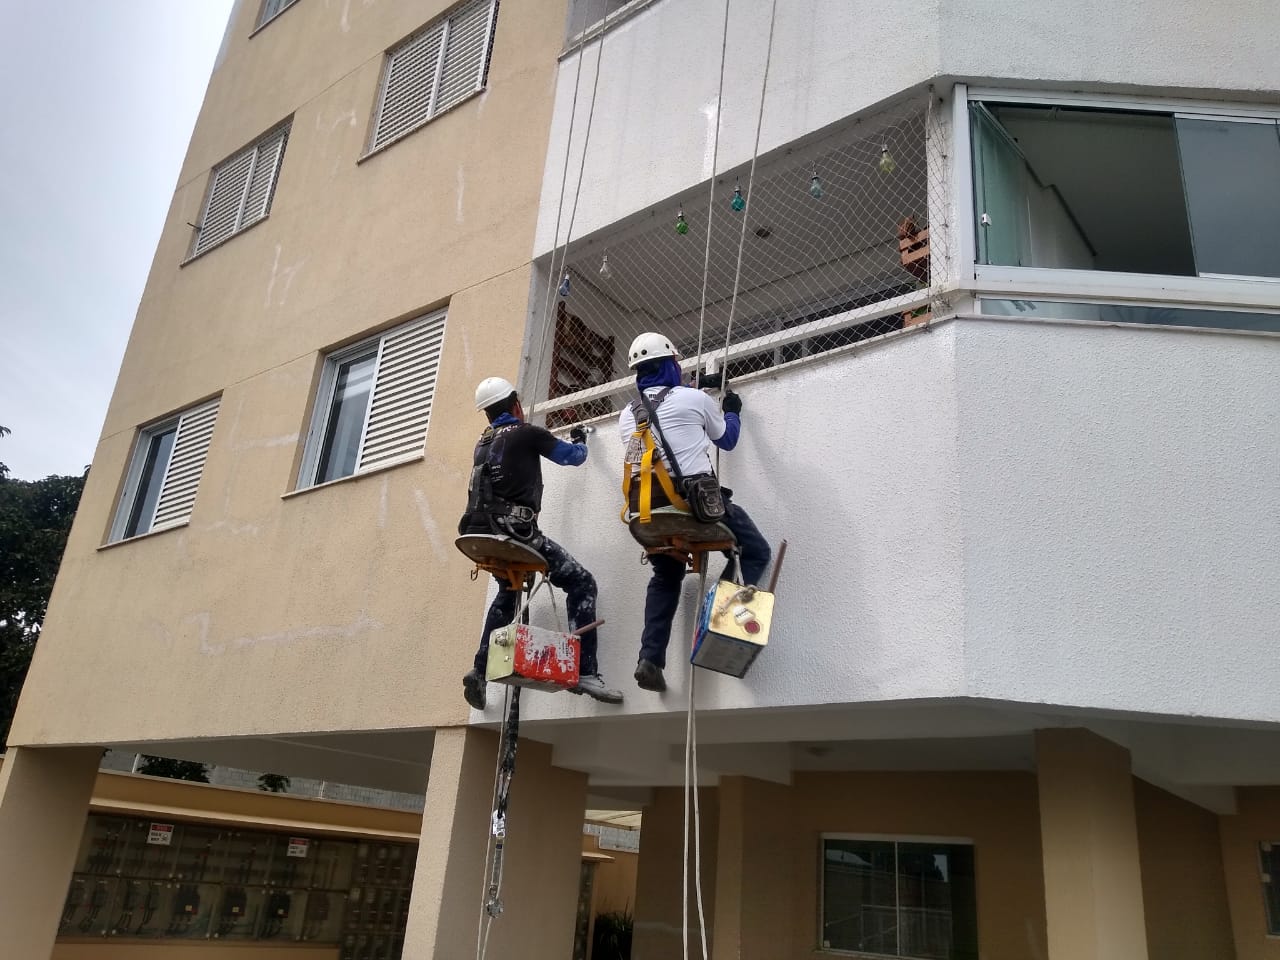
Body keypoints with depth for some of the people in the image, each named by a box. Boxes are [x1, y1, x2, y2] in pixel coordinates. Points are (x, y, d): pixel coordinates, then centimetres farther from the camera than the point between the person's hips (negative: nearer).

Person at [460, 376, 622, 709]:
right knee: (581, 583, -3)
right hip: (514, 531, -8)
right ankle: (585, 671, -15)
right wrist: (580, 441, 32)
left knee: (507, 592, 32)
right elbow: (573, 456, 10)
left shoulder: (483, 443, 20)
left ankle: (480, 670, 25)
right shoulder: (527, 433, 1)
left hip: (482, 533, 8)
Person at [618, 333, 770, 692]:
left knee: (665, 578, 26)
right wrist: (732, 412, 41)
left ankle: (651, 658, 12)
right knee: (755, 553, 10)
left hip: (648, 509, 5)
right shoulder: (694, 398, 4)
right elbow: (726, 439, 20)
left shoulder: (626, 415, 17)